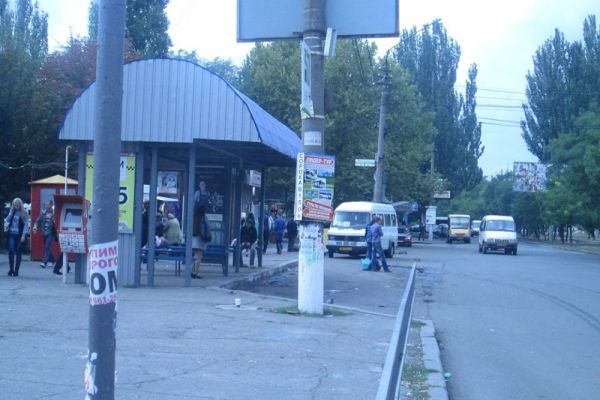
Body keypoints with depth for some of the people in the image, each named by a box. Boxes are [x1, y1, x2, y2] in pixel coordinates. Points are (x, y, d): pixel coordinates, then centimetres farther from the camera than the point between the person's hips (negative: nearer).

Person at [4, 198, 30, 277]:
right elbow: (7, 220, 16)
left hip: (19, 235, -3)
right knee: (11, 251, -9)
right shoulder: (12, 212, 10)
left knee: (18, 253, 2)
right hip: (11, 234, 3)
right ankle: (11, 269, -5)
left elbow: (26, 225, -4)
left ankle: (16, 271, 8)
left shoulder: (24, 214, -1)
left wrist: (23, 235, -12)